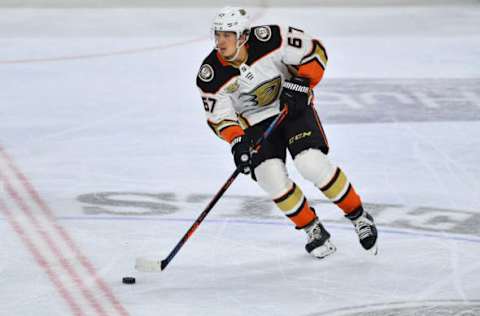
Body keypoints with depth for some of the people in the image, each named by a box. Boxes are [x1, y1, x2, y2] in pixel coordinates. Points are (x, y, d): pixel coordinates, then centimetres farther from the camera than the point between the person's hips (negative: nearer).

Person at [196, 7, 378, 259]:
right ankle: (313, 230, 6)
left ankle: (359, 217, 0)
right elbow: (219, 117, -11)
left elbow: (315, 51, -13)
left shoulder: (270, 40, -25)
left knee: (312, 165, -21)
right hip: (256, 123, 2)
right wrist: (237, 142, -27)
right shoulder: (211, 76, -19)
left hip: (293, 106, -2)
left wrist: (301, 84, -23)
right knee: (271, 178, -17)